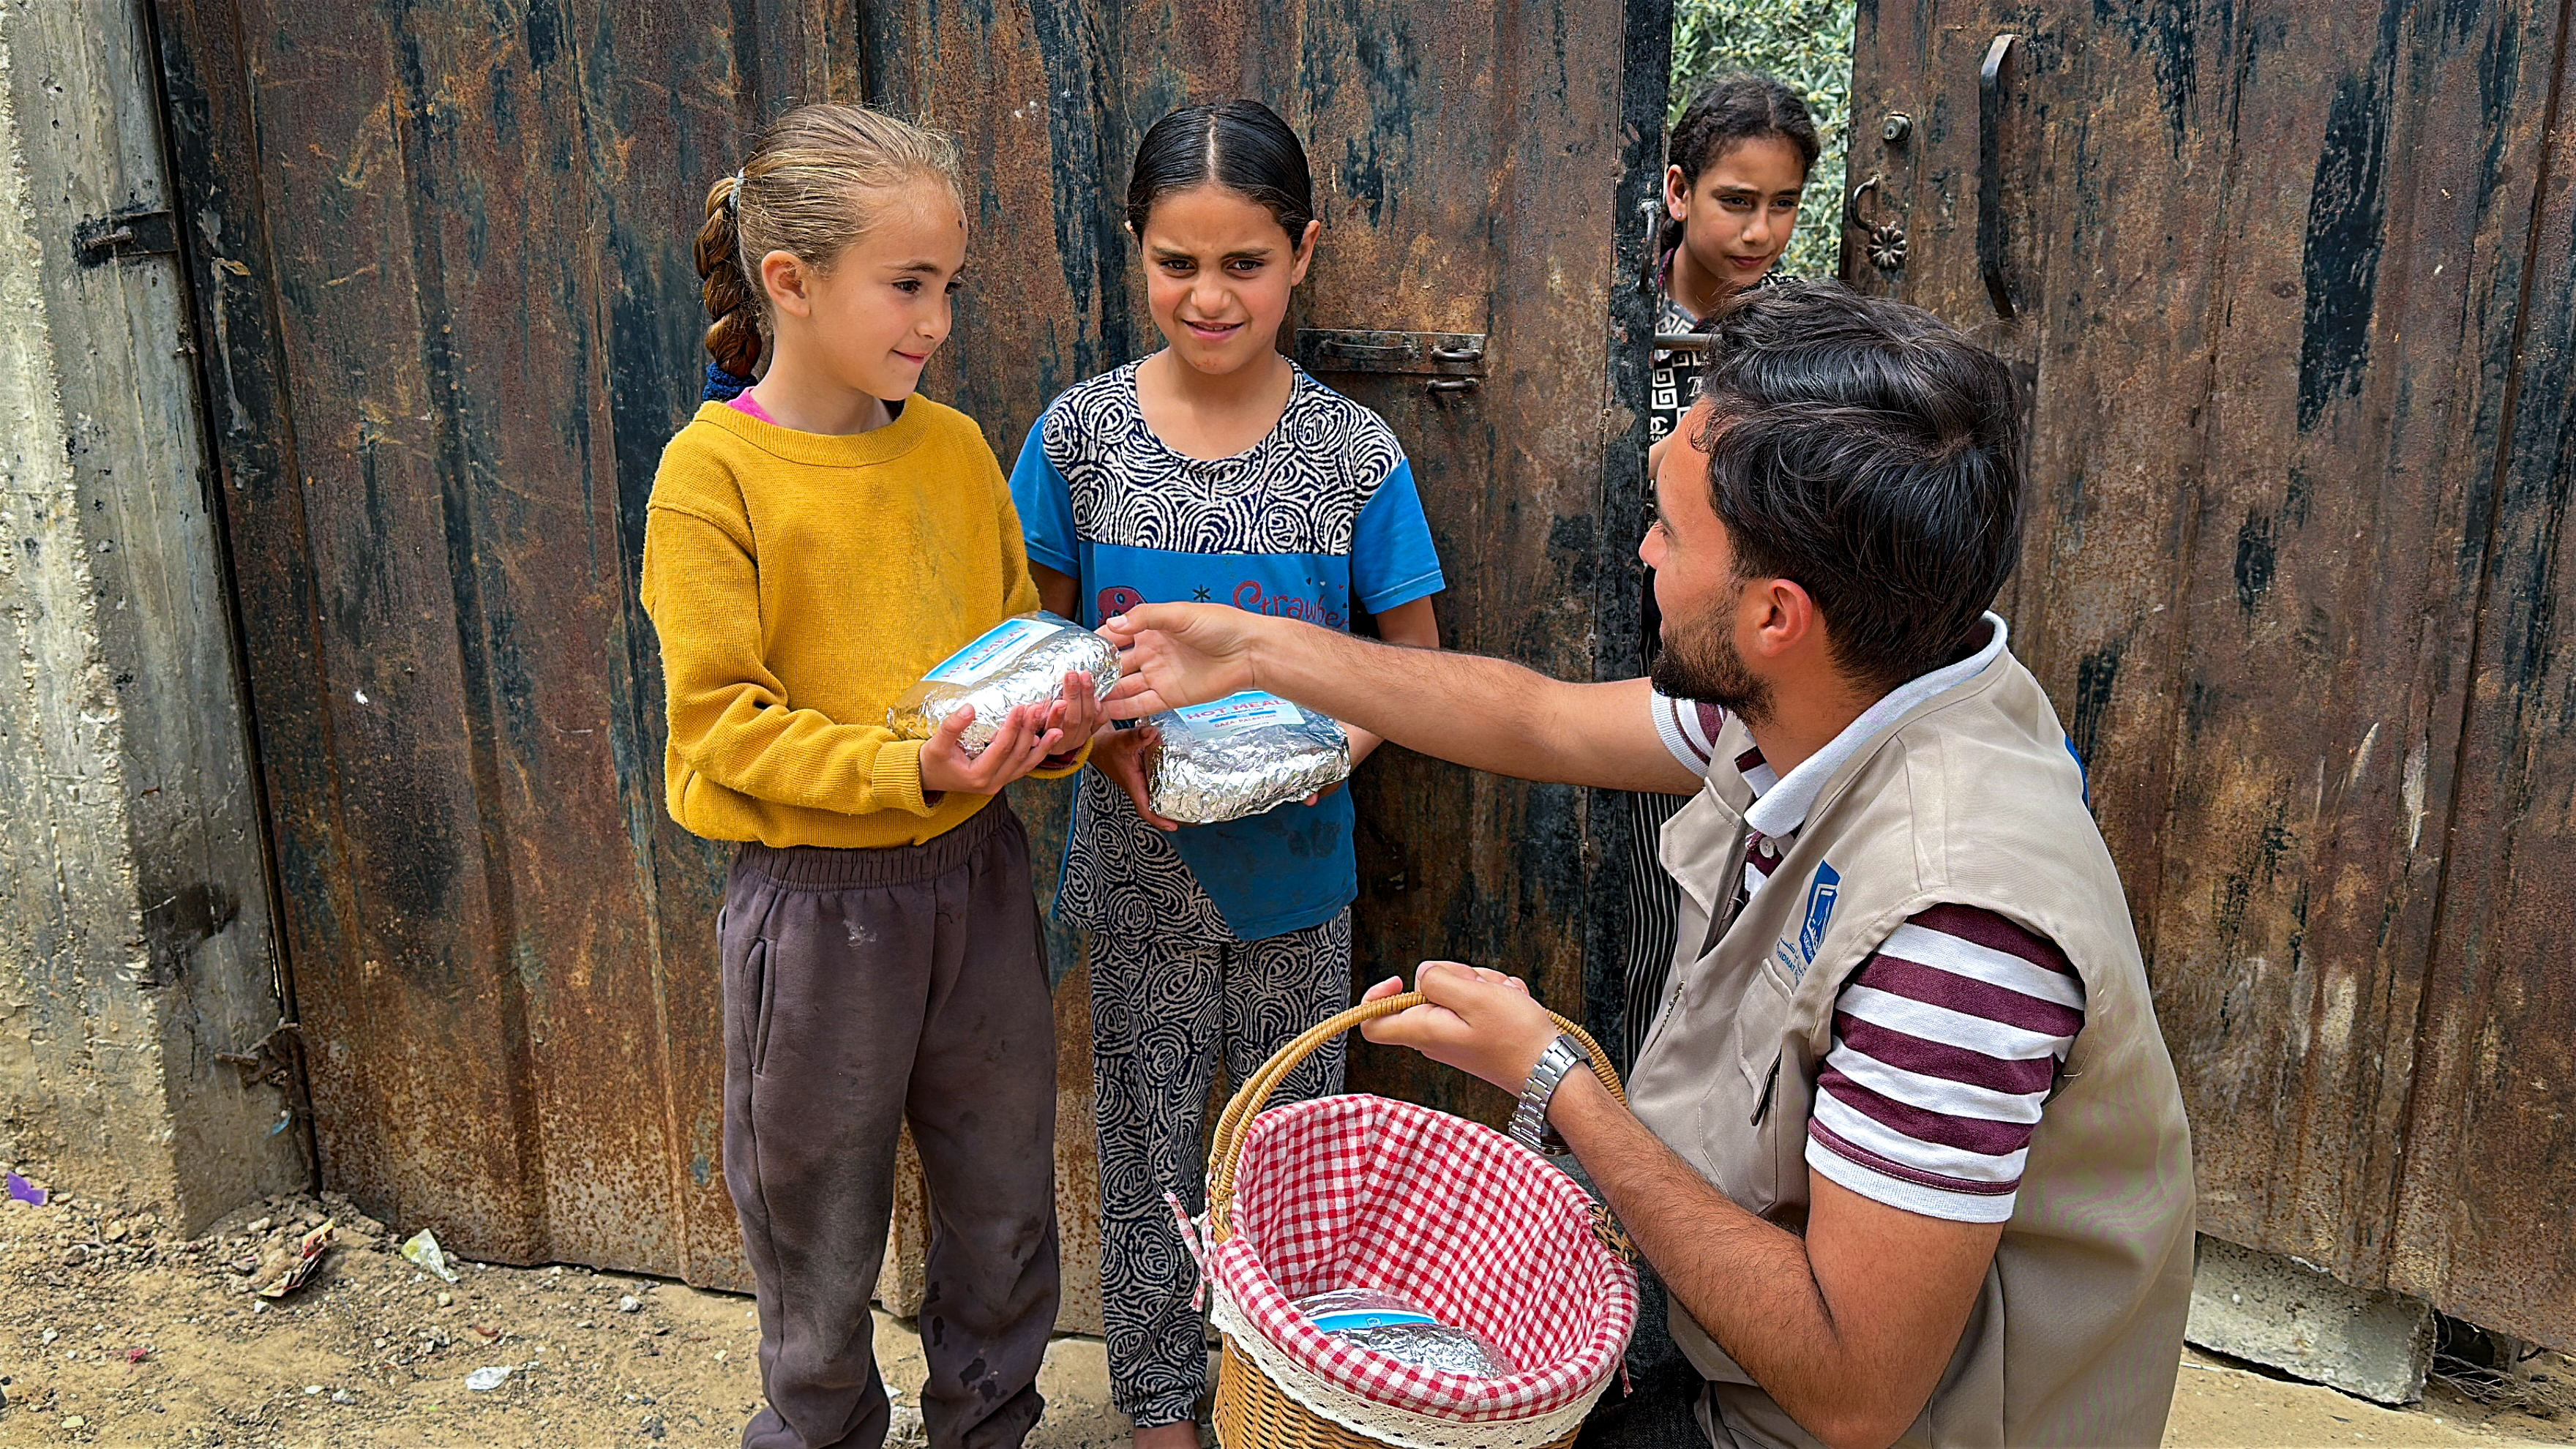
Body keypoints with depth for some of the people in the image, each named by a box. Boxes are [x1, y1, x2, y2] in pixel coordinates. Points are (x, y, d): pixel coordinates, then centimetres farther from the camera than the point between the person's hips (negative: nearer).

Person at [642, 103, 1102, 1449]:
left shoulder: (955, 447, 2)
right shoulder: (714, 471, -13)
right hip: (816, 898, -4)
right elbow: (722, 721, -15)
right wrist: (907, 771, -27)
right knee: (821, 1239, 14)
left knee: (1004, 1208, 18)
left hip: (975, 874, 5)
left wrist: (1053, 724, -11)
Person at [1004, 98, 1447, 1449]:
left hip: (1295, 861, 0)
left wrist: (1332, 743, -20)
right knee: (1145, 1135, 15)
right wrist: (1111, 742, -17)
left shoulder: (1354, 449, -8)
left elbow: (1412, 650, 0)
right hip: (1138, 865, 0)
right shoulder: (1080, 431, -7)